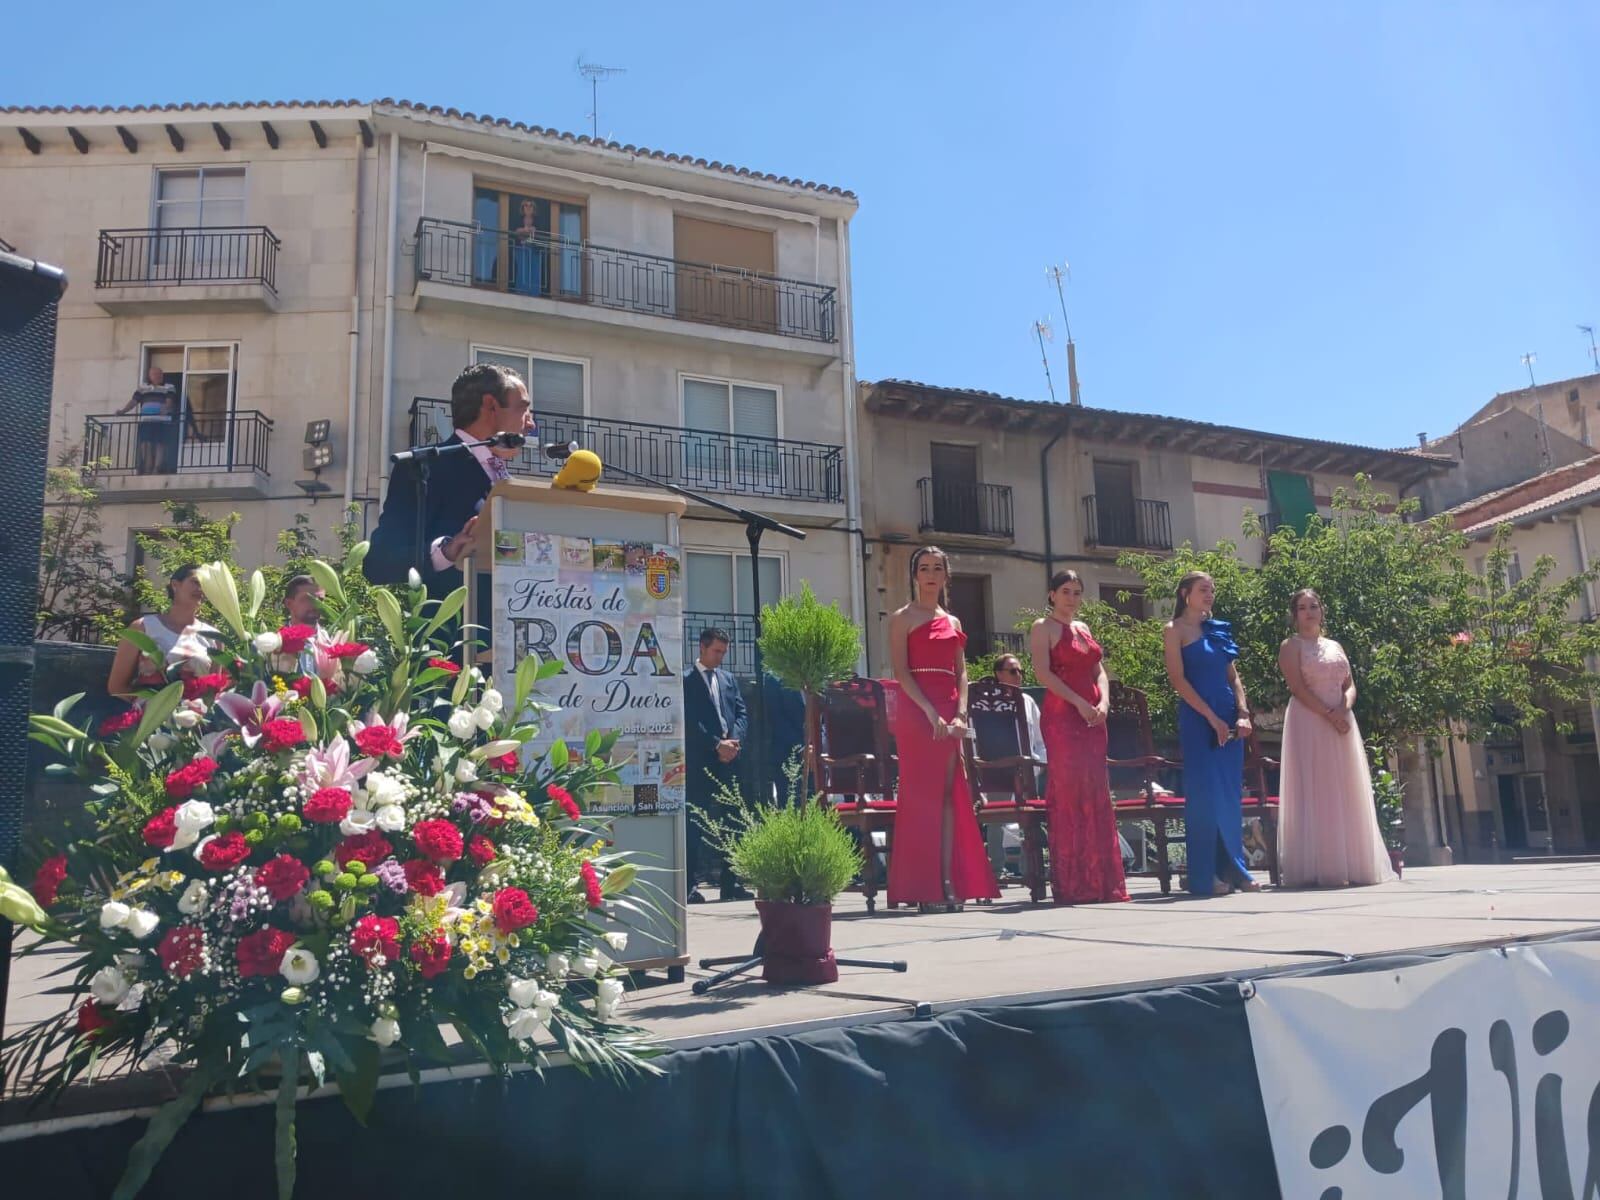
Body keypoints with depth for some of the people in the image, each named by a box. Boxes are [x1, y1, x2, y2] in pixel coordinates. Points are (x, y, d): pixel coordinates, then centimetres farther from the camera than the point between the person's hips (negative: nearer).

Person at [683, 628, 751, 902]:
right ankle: (691, 884, -3)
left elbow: (742, 713, 12)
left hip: (729, 757, 6)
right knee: (695, 823, -4)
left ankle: (729, 883, 12)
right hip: (699, 761, -5)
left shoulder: (729, 679, 18)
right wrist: (717, 745, -13)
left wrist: (733, 741, -6)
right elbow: (689, 721, -8)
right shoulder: (686, 680, 0)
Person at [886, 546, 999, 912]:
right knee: (921, 795, -6)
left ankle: (949, 882, 5)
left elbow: (961, 673, 13)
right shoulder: (902, 618, 2)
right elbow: (901, 672, -8)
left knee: (950, 795, 3)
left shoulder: (953, 622, 18)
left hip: (950, 715, 6)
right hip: (916, 711, -6)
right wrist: (931, 713, -18)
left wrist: (960, 714, -4)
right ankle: (924, 887, -4)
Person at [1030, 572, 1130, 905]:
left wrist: (1103, 702, -2)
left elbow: (1099, 671, 17)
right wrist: (1079, 703, -18)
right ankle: (1071, 884, -5)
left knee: (1096, 796, 4)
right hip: (1062, 716, -7)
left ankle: (1101, 880, 8)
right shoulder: (1043, 627, 0)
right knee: (1069, 794, -9)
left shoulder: (1083, 628, 21)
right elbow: (1043, 673, -12)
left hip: (1092, 718, 7)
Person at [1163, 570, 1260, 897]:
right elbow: (1178, 678, -9)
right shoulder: (1175, 630, -1)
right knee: (1204, 793, -6)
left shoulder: (1218, 628, 17)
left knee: (1231, 793, 7)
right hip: (1198, 718, -6)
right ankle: (1205, 876, -2)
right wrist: (1212, 718, -15)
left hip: (1228, 717, 6)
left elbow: (1232, 675, 15)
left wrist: (1242, 712, -1)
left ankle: (1233, 869, 14)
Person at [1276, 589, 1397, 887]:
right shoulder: (1291, 646, 1)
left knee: (1346, 794, 3)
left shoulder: (1335, 646, 19)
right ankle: (1315, 869, -10)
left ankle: (1350, 865, 6)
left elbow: (1350, 685, 12)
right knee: (1314, 792, -9)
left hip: (1341, 721, 6)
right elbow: (1297, 687, -10)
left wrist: (1344, 708, -9)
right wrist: (1328, 713, -18)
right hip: (1308, 723, -6)